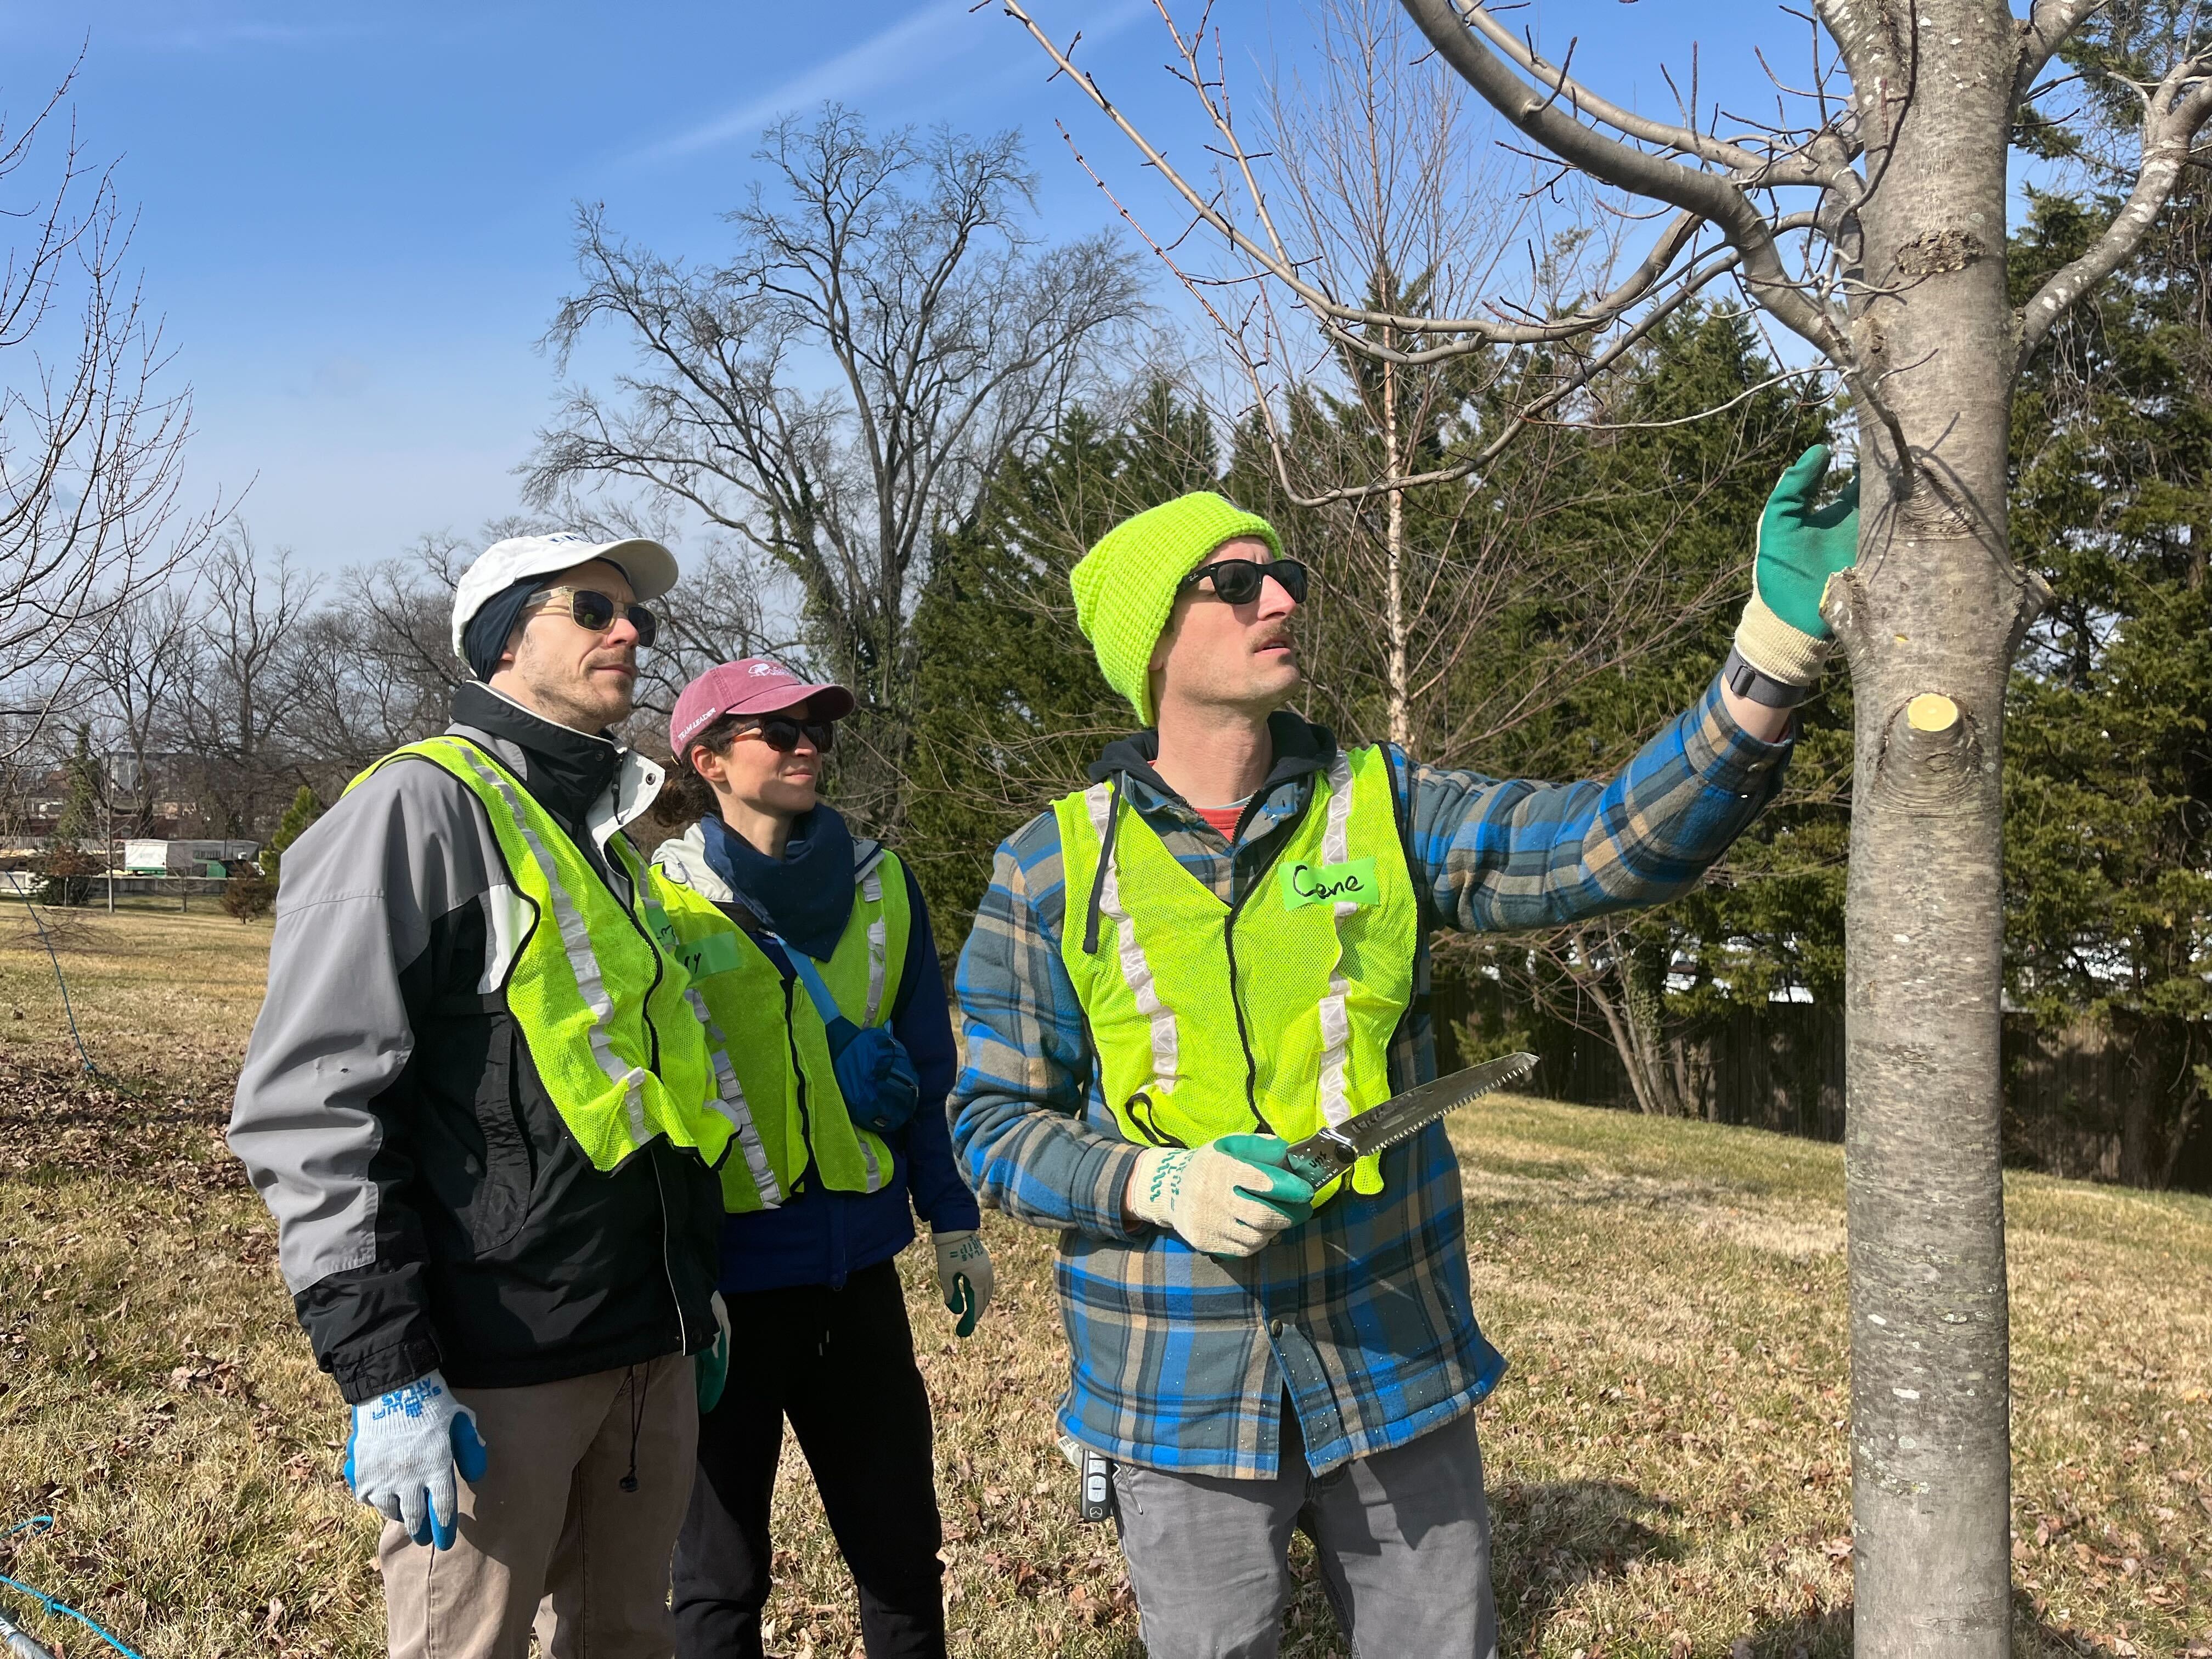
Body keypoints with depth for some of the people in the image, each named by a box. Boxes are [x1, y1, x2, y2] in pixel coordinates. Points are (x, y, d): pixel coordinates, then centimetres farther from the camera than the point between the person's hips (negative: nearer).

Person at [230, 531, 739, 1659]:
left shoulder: (607, 829, 17)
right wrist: (382, 1371, -20)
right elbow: (309, 1103, -16)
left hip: (648, 1350, 8)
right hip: (497, 1369, -8)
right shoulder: (424, 805, -8)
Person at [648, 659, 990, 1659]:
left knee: (902, 1545, 15)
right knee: (721, 1573, 12)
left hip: (858, 1261, 4)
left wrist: (954, 1221, 8)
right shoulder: (661, 901, -8)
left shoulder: (879, 885, 3)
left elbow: (928, 1067, 9)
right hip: (727, 1273, -3)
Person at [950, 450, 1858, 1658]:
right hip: (1180, 1393, -1)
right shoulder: (1053, 869, -4)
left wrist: (1778, 645, -28)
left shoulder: (1383, 810, -1)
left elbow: (1614, 841, -15)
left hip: (1396, 1371, 2)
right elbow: (993, 1121, -1)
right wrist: (1163, 1185, -19)